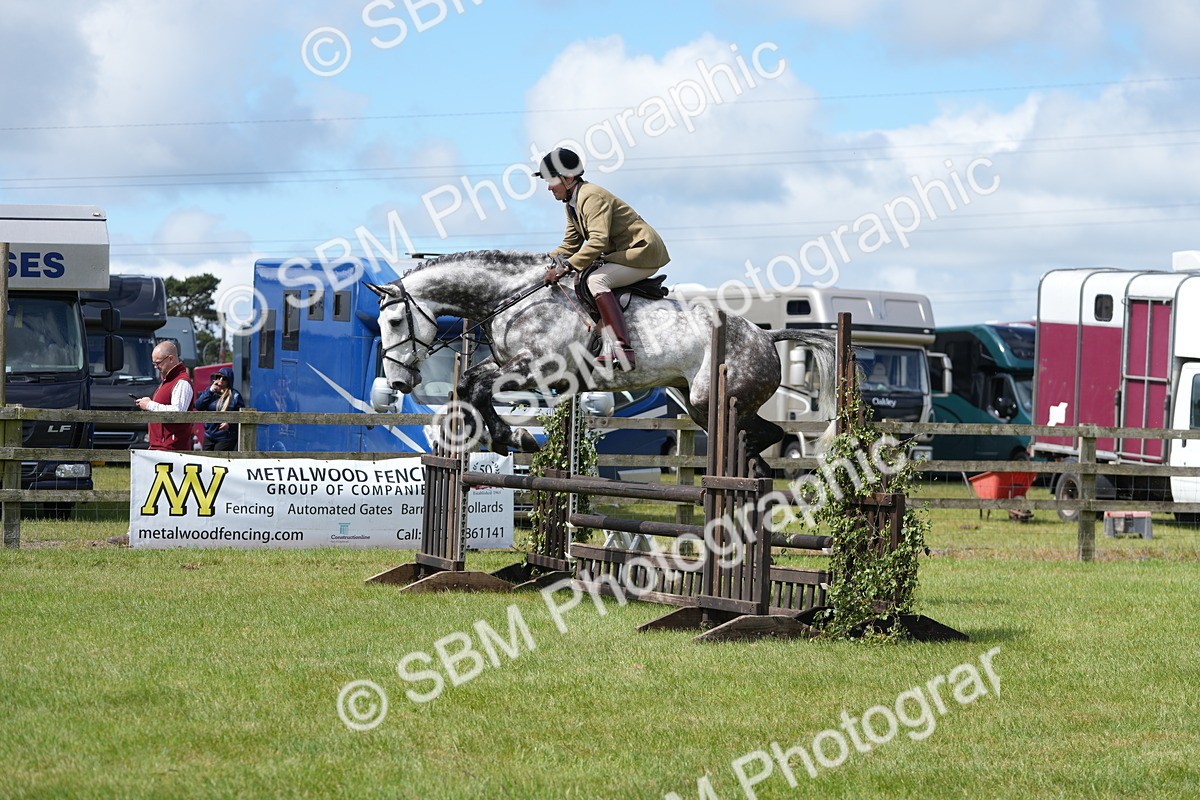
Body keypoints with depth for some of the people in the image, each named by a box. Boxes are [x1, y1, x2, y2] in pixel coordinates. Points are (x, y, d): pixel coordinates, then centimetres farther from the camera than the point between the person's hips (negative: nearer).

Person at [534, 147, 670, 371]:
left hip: (644, 253, -11)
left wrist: (567, 267, -34)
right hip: (622, 253, 11)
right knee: (582, 278, 14)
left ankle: (624, 351, -40)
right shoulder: (572, 203, 12)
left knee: (596, 280, -28)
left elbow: (599, 240, -31)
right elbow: (571, 243, 16)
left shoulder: (591, 197, -20)